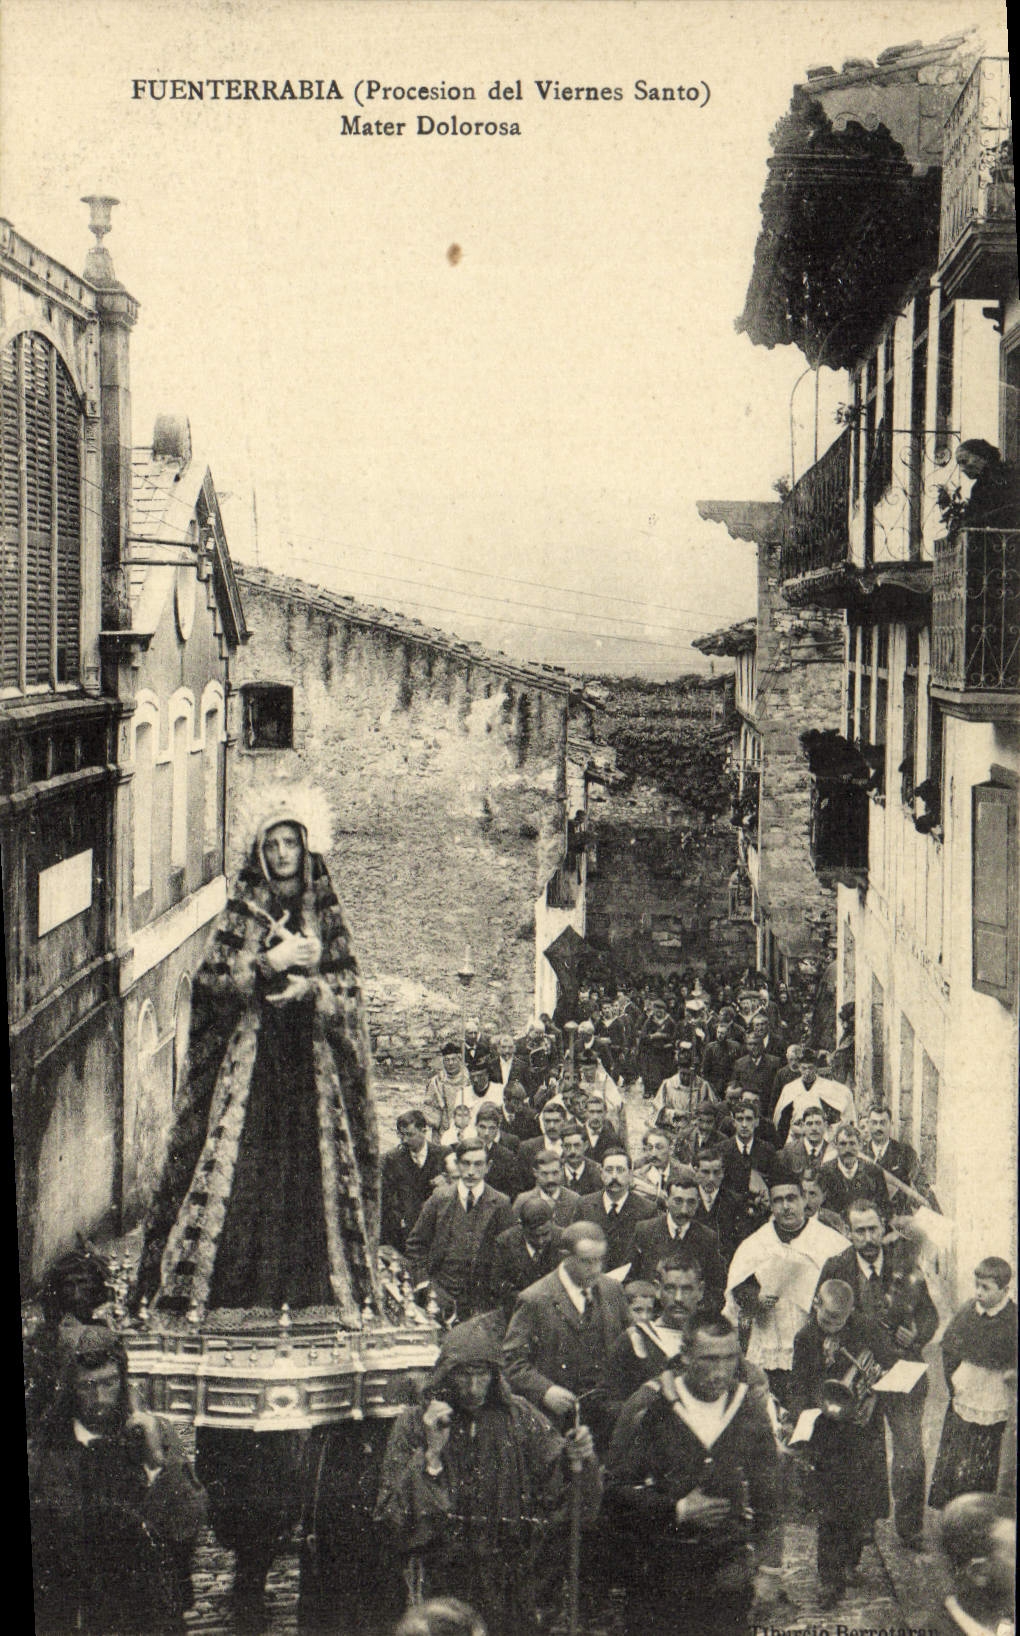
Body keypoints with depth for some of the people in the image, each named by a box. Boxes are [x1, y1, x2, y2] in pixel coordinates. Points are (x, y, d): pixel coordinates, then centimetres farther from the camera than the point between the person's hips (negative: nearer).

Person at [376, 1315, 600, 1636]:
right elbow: (393, 1518, -9)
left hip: (510, 1583, 2)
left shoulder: (519, 1417, 0)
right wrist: (430, 1456, -19)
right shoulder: (413, 1426, -3)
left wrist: (576, 1462, -21)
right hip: (443, 1586, -1)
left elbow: (554, 1498, -1)